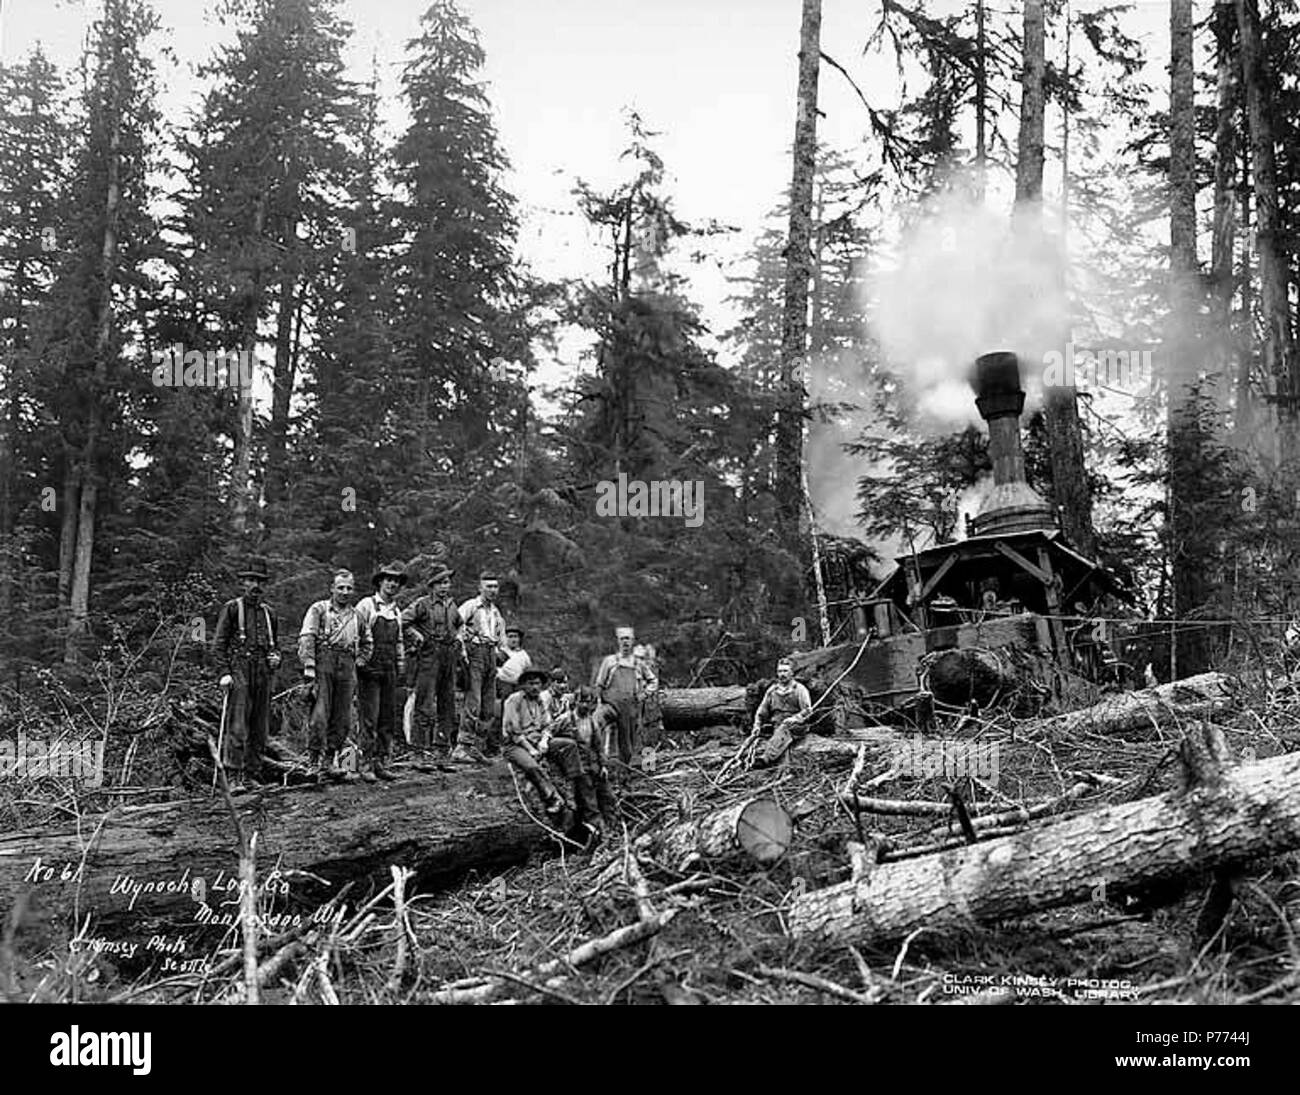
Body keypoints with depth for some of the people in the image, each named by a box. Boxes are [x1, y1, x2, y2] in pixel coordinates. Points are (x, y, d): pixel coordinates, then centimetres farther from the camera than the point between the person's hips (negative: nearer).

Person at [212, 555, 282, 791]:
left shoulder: (268, 612, 17)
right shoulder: (232, 608, 2)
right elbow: (218, 643, -2)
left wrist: (275, 657, 5)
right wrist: (226, 672, -11)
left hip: (263, 674, 6)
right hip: (240, 671, -6)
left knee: (260, 729, 6)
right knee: (237, 727, -11)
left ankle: (252, 775, 12)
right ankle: (233, 777, -11)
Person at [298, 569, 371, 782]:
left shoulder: (355, 616, 18)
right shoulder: (319, 610, 3)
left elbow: (366, 642, 31)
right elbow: (306, 639, -7)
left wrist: (361, 661, 17)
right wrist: (308, 667, -16)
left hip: (347, 668, 5)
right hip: (323, 665, -5)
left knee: (342, 720, 4)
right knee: (319, 716, -10)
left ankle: (330, 761, 13)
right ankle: (314, 762, -4)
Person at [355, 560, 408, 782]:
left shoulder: (396, 612, 17)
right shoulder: (366, 606, -3)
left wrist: (401, 665, 16)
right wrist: (359, 659, -13)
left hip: (390, 671, 7)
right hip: (370, 670, -6)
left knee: (389, 720, 6)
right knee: (370, 719, -8)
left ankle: (382, 763, 12)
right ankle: (366, 765, -5)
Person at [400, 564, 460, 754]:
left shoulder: (452, 605, 15)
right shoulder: (423, 604, -5)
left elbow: (459, 623, 33)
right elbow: (403, 621, -8)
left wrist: (458, 636, 18)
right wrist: (416, 636, -11)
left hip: (449, 655, 7)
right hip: (429, 655, -7)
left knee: (448, 701, 9)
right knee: (426, 700, -7)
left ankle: (444, 743, 16)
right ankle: (422, 744, -5)